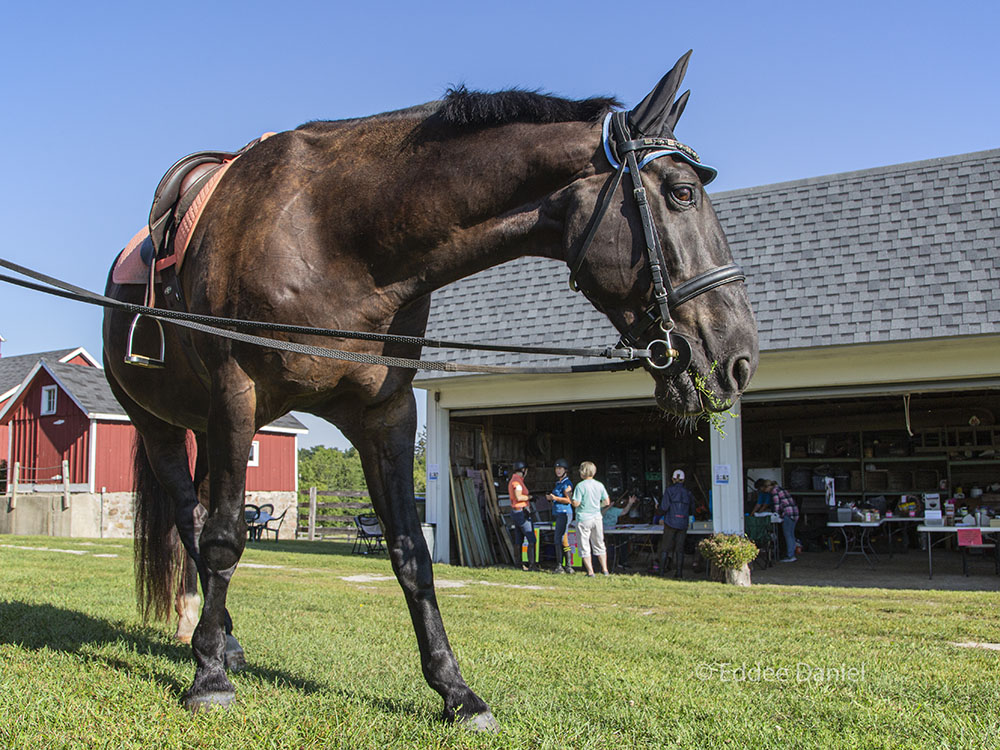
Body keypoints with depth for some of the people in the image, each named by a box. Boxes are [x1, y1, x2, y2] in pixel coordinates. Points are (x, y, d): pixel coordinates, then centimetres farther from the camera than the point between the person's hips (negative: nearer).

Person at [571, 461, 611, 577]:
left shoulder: (580, 486, -13)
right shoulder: (599, 485, 2)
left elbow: (576, 504, -16)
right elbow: (607, 502, 4)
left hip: (583, 519, -5)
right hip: (597, 517, 5)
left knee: (585, 546, 4)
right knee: (599, 545, 16)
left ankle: (590, 572, 3)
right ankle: (605, 569, 17)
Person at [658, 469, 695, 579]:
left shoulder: (670, 490, -4)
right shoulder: (688, 492, 7)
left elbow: (664, 507, -10)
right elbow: (692, 507, 13)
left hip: (670, 523, -3)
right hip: (683, 524, 3)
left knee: (665, 548, 4)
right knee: (680, 549, 8)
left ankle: (662, 571, 0)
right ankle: (679, 572, 6)